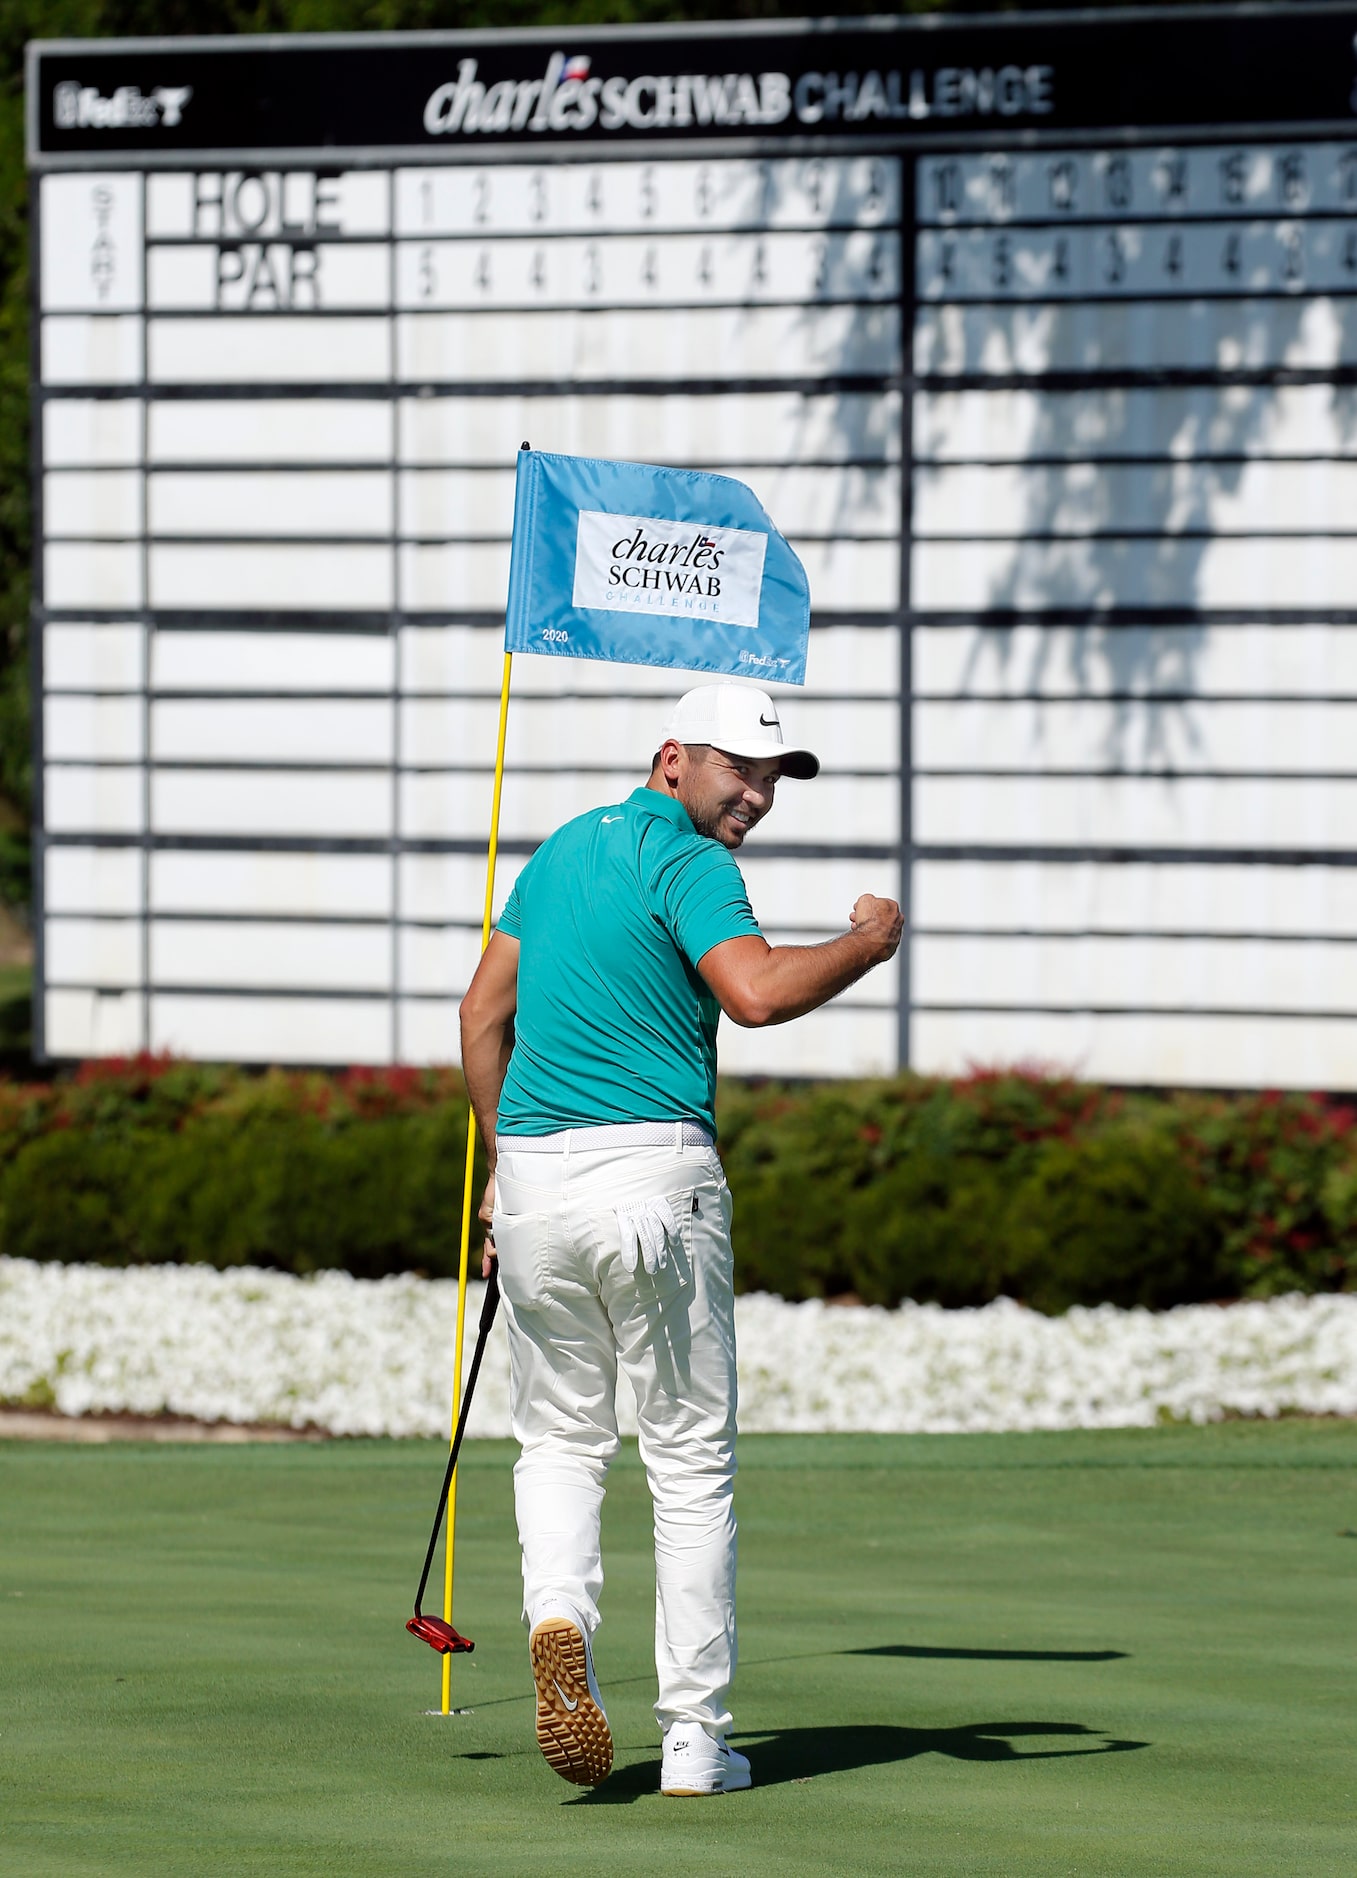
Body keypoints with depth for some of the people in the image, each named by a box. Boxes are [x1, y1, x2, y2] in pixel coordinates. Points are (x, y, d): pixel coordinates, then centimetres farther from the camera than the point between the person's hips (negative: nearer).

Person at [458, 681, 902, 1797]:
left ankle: (558, 1619, -16)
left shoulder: (564, 849, 16)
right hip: (653, 1171, -6)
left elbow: (483, 1015, 19)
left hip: (534, 1167, 6)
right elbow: (757, 992, -25)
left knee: (561, 1442, 14)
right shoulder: (689, 864, -8)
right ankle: (696, 1739, 5)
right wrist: (869, 944, -10)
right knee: (693, 1461, 5)